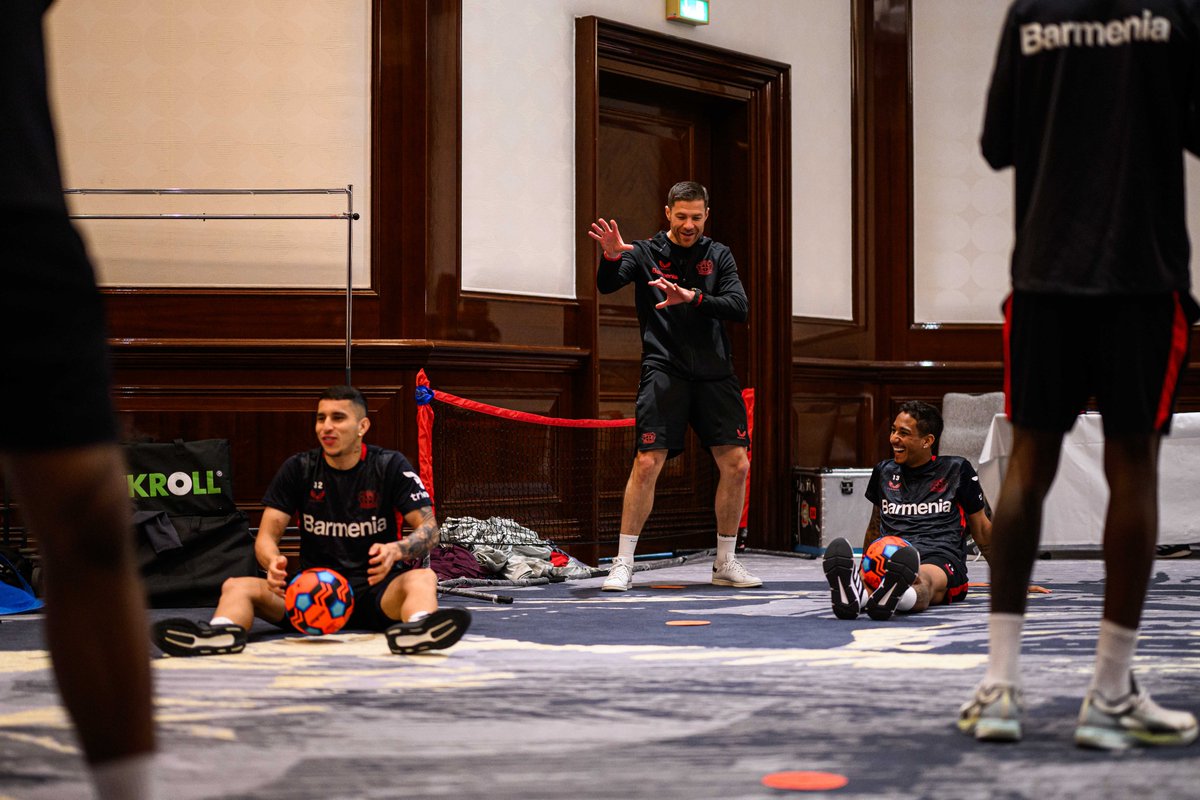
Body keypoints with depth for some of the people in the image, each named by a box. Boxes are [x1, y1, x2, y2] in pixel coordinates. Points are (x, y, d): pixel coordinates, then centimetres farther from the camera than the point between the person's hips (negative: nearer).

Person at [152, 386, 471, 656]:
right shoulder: (298, 469, 6)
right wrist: (273, 562, -23)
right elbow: (267, 535, 3)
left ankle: (416, 629, -67)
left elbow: (428, 529, -4)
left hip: (377, 593, -2)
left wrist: (396, 550, -28)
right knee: (236, 586, -20)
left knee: (422, 578, -34)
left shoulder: (390, 466, 1)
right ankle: (223, 632, -54)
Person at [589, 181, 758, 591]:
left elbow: (739, 307, -2)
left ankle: (725, 563, 15)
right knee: (647, 463, -13)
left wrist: (693, 297, -19)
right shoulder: (646, 253, 3)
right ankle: (623, 564, -2)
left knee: (736, 465, 0)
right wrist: (611, 256, -34)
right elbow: (606, 286, -13)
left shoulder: (719, 255, 10)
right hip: (664, 371, -3)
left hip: (715, 373, 3)